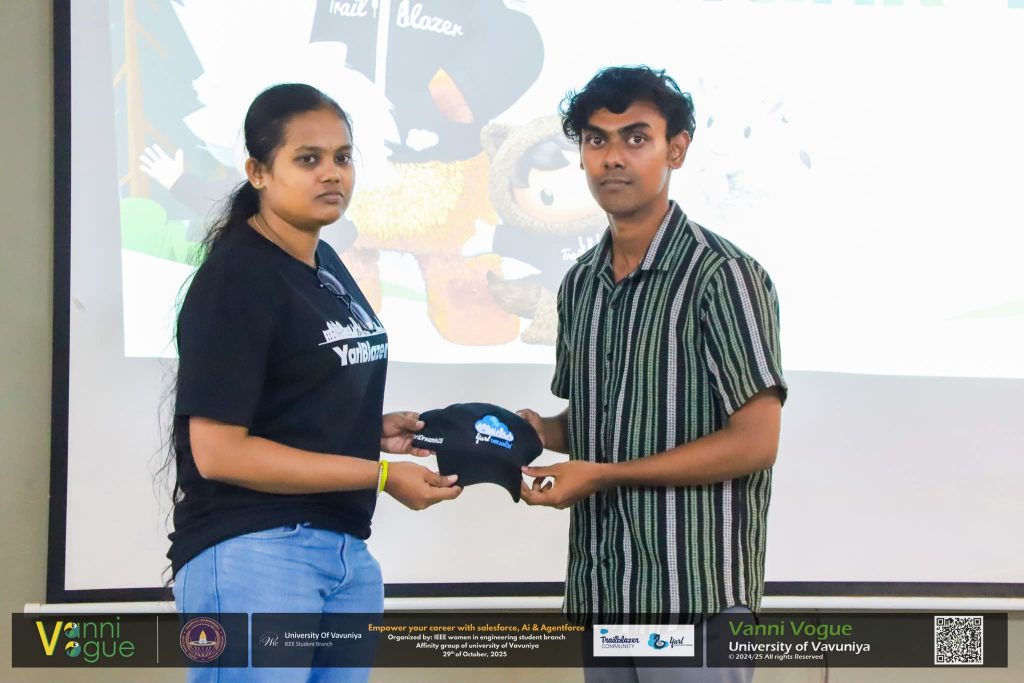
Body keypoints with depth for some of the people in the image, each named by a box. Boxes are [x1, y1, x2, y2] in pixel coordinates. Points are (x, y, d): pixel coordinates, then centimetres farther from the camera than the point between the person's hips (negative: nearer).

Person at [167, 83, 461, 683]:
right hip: (251, 554, -8)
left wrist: (374, 433, 3)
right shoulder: (236, 278, -13)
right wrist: (380, 474, -15)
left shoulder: (328, 267, 13)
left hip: (348, 552, 8)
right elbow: (219, 451, -18)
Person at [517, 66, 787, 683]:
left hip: (695, 591, -6)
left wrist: (602, 475, -14)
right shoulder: (580, 283, 11)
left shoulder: (723, 275, -11)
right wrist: (541, 431, 0)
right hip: (598, 587, 7)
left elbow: (754, 443, -15)